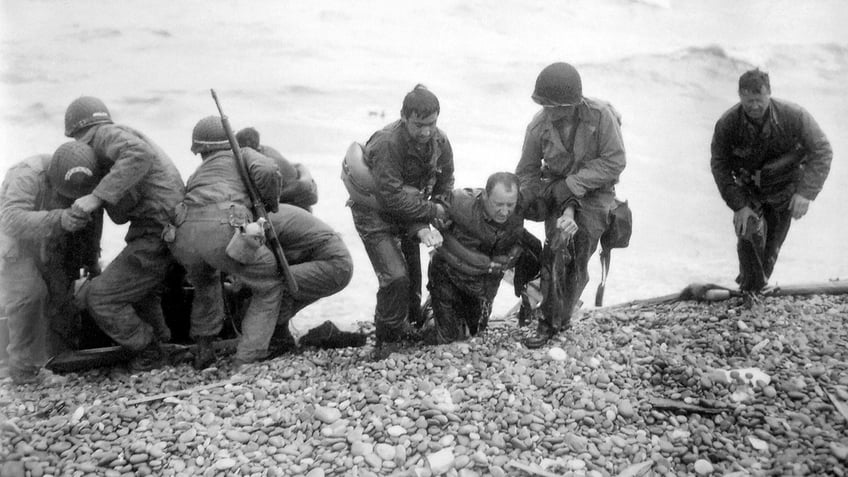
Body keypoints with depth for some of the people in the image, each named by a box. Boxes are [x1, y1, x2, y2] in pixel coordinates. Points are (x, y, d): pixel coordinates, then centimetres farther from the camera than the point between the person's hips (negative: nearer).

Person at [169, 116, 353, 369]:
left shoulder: (196, 176, 40)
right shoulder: (242, 154, 27)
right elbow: (266, 171, 5)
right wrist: (271, 204, 22)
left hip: (183, 235, 5)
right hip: (223, 232, -5)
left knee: (206, 283, 38)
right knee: (270, 287, 16)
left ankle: (203, 350, 34)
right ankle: (246, 360, 6)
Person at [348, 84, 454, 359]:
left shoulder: (440, 141, -13)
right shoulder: (387, 143, -32)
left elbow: (444, 187, -3)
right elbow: (391, 198, -33)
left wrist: (422, 227, -14)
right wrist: (432, 212, -24)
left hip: (410, 212, 6)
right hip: (374, 211, -6)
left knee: (413, 272, 12)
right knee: (395, 277, -14)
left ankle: (408, 325, 35)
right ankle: (387, 343, 4)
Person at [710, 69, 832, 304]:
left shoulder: (794, 116, -26)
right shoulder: (726, 124, -25)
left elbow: (822, 151, -17)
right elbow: (719, 165, -15)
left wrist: (806, 192, -28)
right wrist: (738, 205, -22)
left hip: (783, 187, 1)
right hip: (748, 188, 0)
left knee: (772, 243, 8)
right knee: (750, 233, -20)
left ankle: (757, 283, 34)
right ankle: (750, 287, 2)